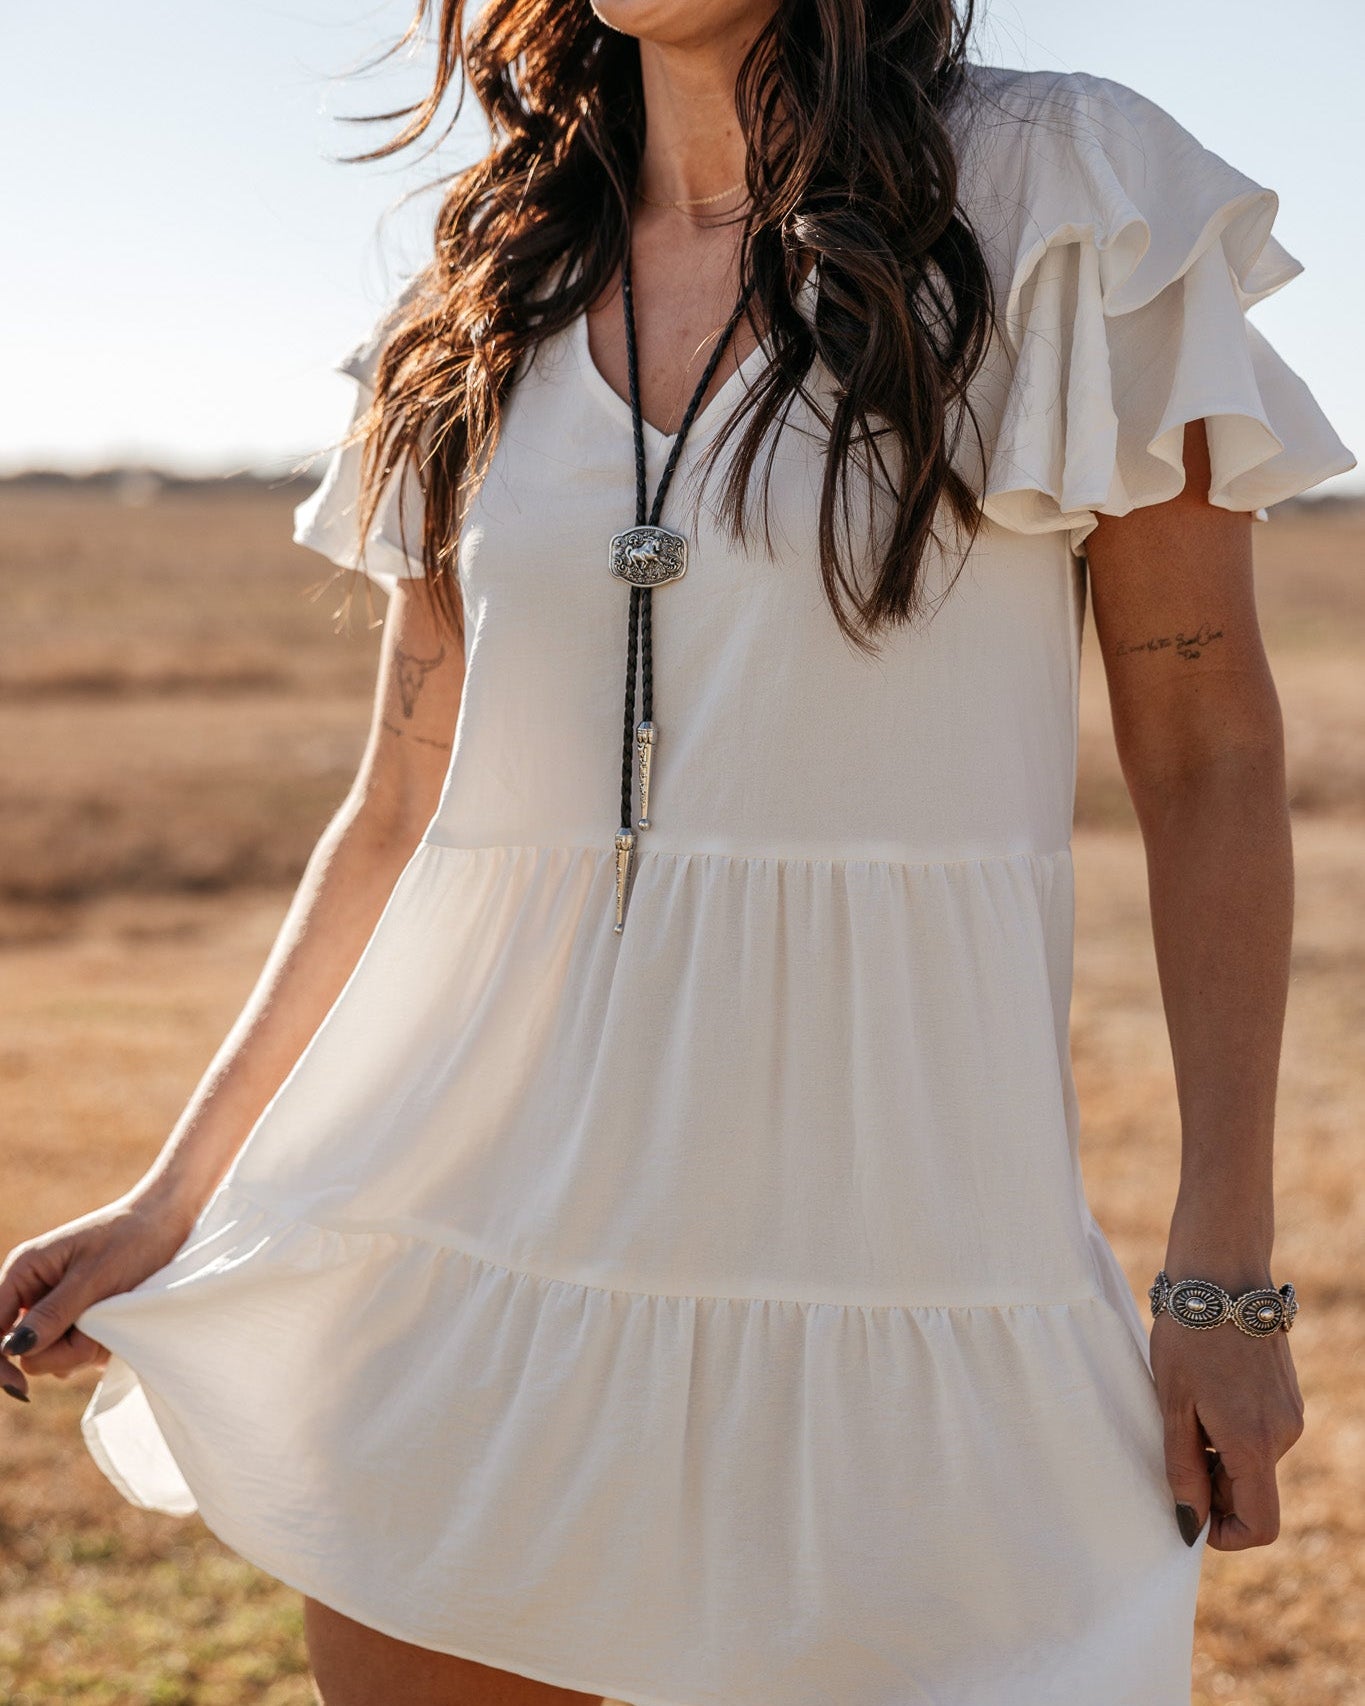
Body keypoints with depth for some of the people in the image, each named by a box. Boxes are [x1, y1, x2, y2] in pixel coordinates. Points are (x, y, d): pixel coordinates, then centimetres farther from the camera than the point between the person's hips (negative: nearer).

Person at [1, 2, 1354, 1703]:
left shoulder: (1061, 200, -1)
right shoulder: (483, 302, 9)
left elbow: (1208, 753, -1)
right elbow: (402, 806, 13)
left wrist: (1225, 1274, -5)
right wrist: (173, 1202, 10)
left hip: (870, 1225, -3)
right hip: (477, 1209, 3)